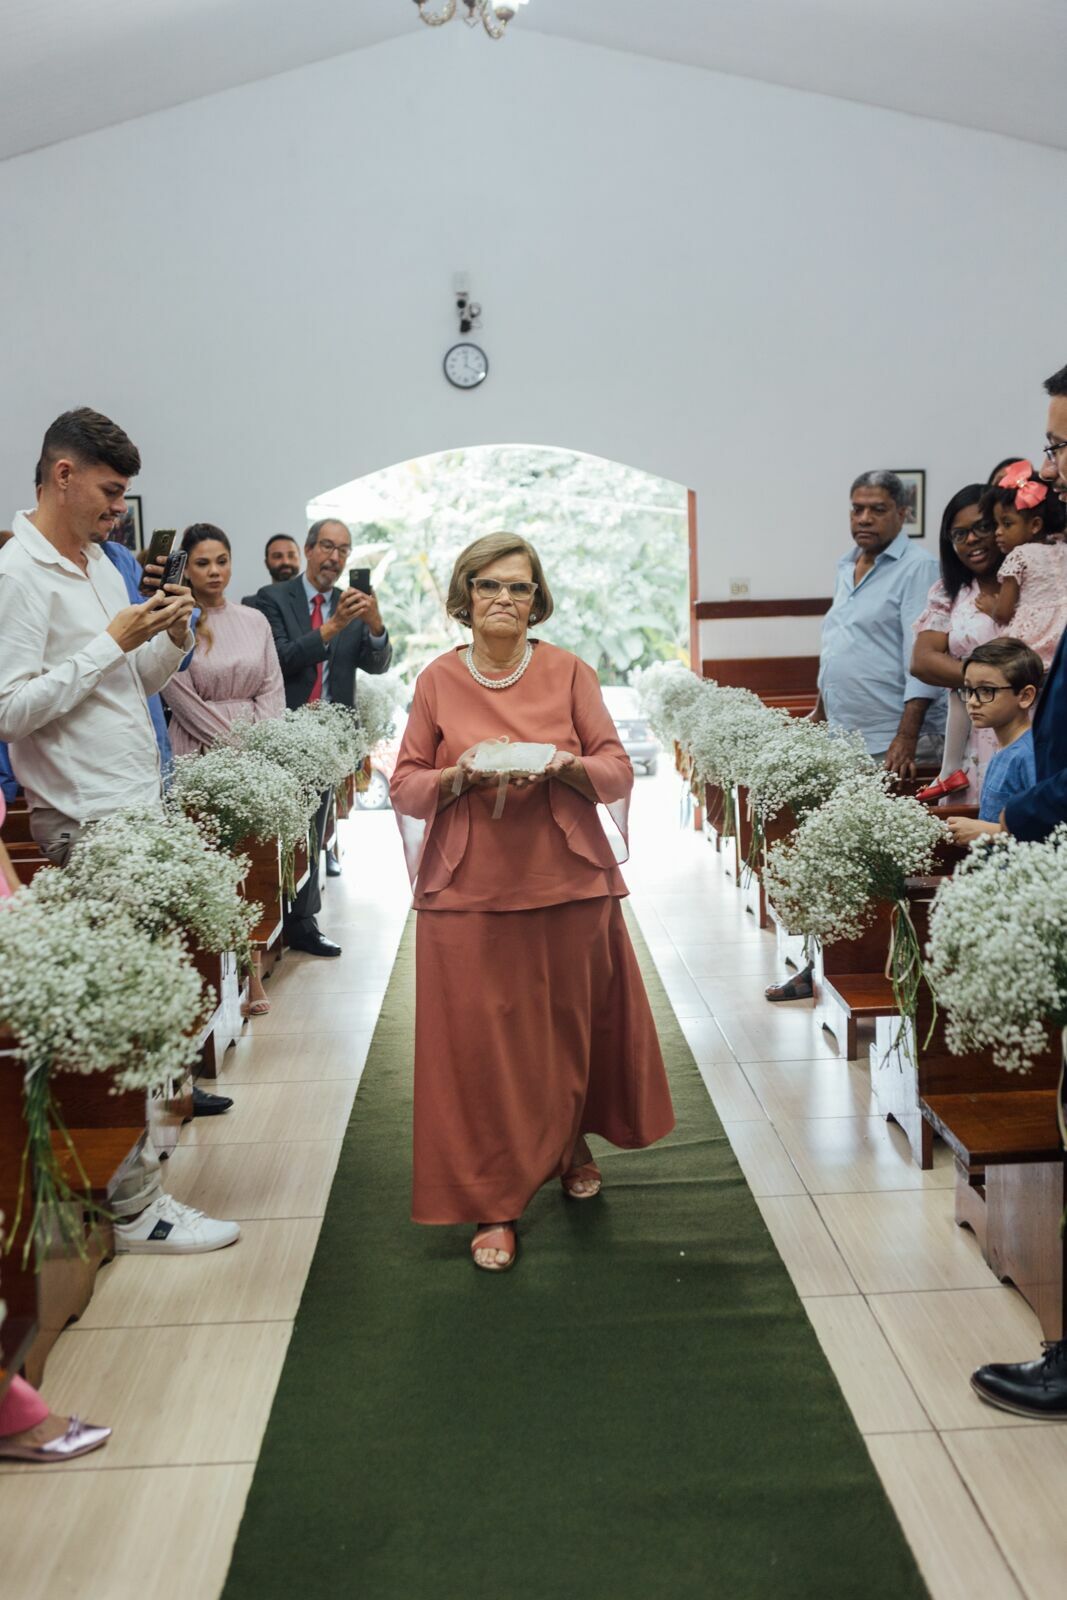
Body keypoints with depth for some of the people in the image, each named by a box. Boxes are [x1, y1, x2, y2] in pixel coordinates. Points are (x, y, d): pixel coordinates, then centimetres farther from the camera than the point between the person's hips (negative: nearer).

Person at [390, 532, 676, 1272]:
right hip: (469, 888, 0)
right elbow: (406, 787, 5)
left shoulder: (568, 671, 3)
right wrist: (458, 775, -14)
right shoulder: (438, 680, 4)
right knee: (480, 1044, 0)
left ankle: (573, 1144, 39)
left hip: (567, 879, 1)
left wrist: (566, 765, -17)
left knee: (571, 1028, 11)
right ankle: (494, 1205, 12)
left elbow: (618, 768, 3)